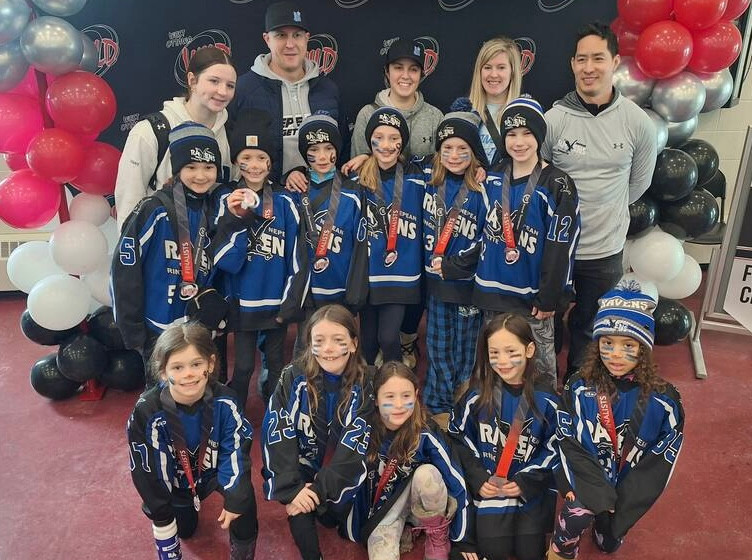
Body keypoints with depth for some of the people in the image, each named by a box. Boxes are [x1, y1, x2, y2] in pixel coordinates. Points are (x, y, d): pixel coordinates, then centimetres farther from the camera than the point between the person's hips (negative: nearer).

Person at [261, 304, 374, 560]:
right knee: (299, 510, -24)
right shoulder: (293, 377, -16)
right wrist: (290, 488, -23)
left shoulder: (365, 383, -14)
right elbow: (276, 433, -16)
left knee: (331, 517, -13)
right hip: (302, 467, -1)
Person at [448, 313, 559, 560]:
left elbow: (554, 449, -3)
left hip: (532, 487, 0)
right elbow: (459, 440, 0)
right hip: (488, 485, 0)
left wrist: (524, 482, -12)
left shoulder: (545, 398, -8)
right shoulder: (477, 395, -8)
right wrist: (477, 479, -10)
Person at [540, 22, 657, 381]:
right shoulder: (553, 119, -12)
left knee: (588, 327, 19)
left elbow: (639, 181, 8)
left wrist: (606, 211, 9)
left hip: (606, 249, 2)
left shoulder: (637, 122, -6)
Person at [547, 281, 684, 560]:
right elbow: (568, 442, -11)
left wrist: (621, 504, -14)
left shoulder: (663, 399, -10)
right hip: (586, 481, -2)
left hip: (628, 490, 2)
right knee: (578, 513, -28)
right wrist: (596, 493, -20)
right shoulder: (578, 388, -10)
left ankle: (606, 520, 40)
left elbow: (660, 462, -8)